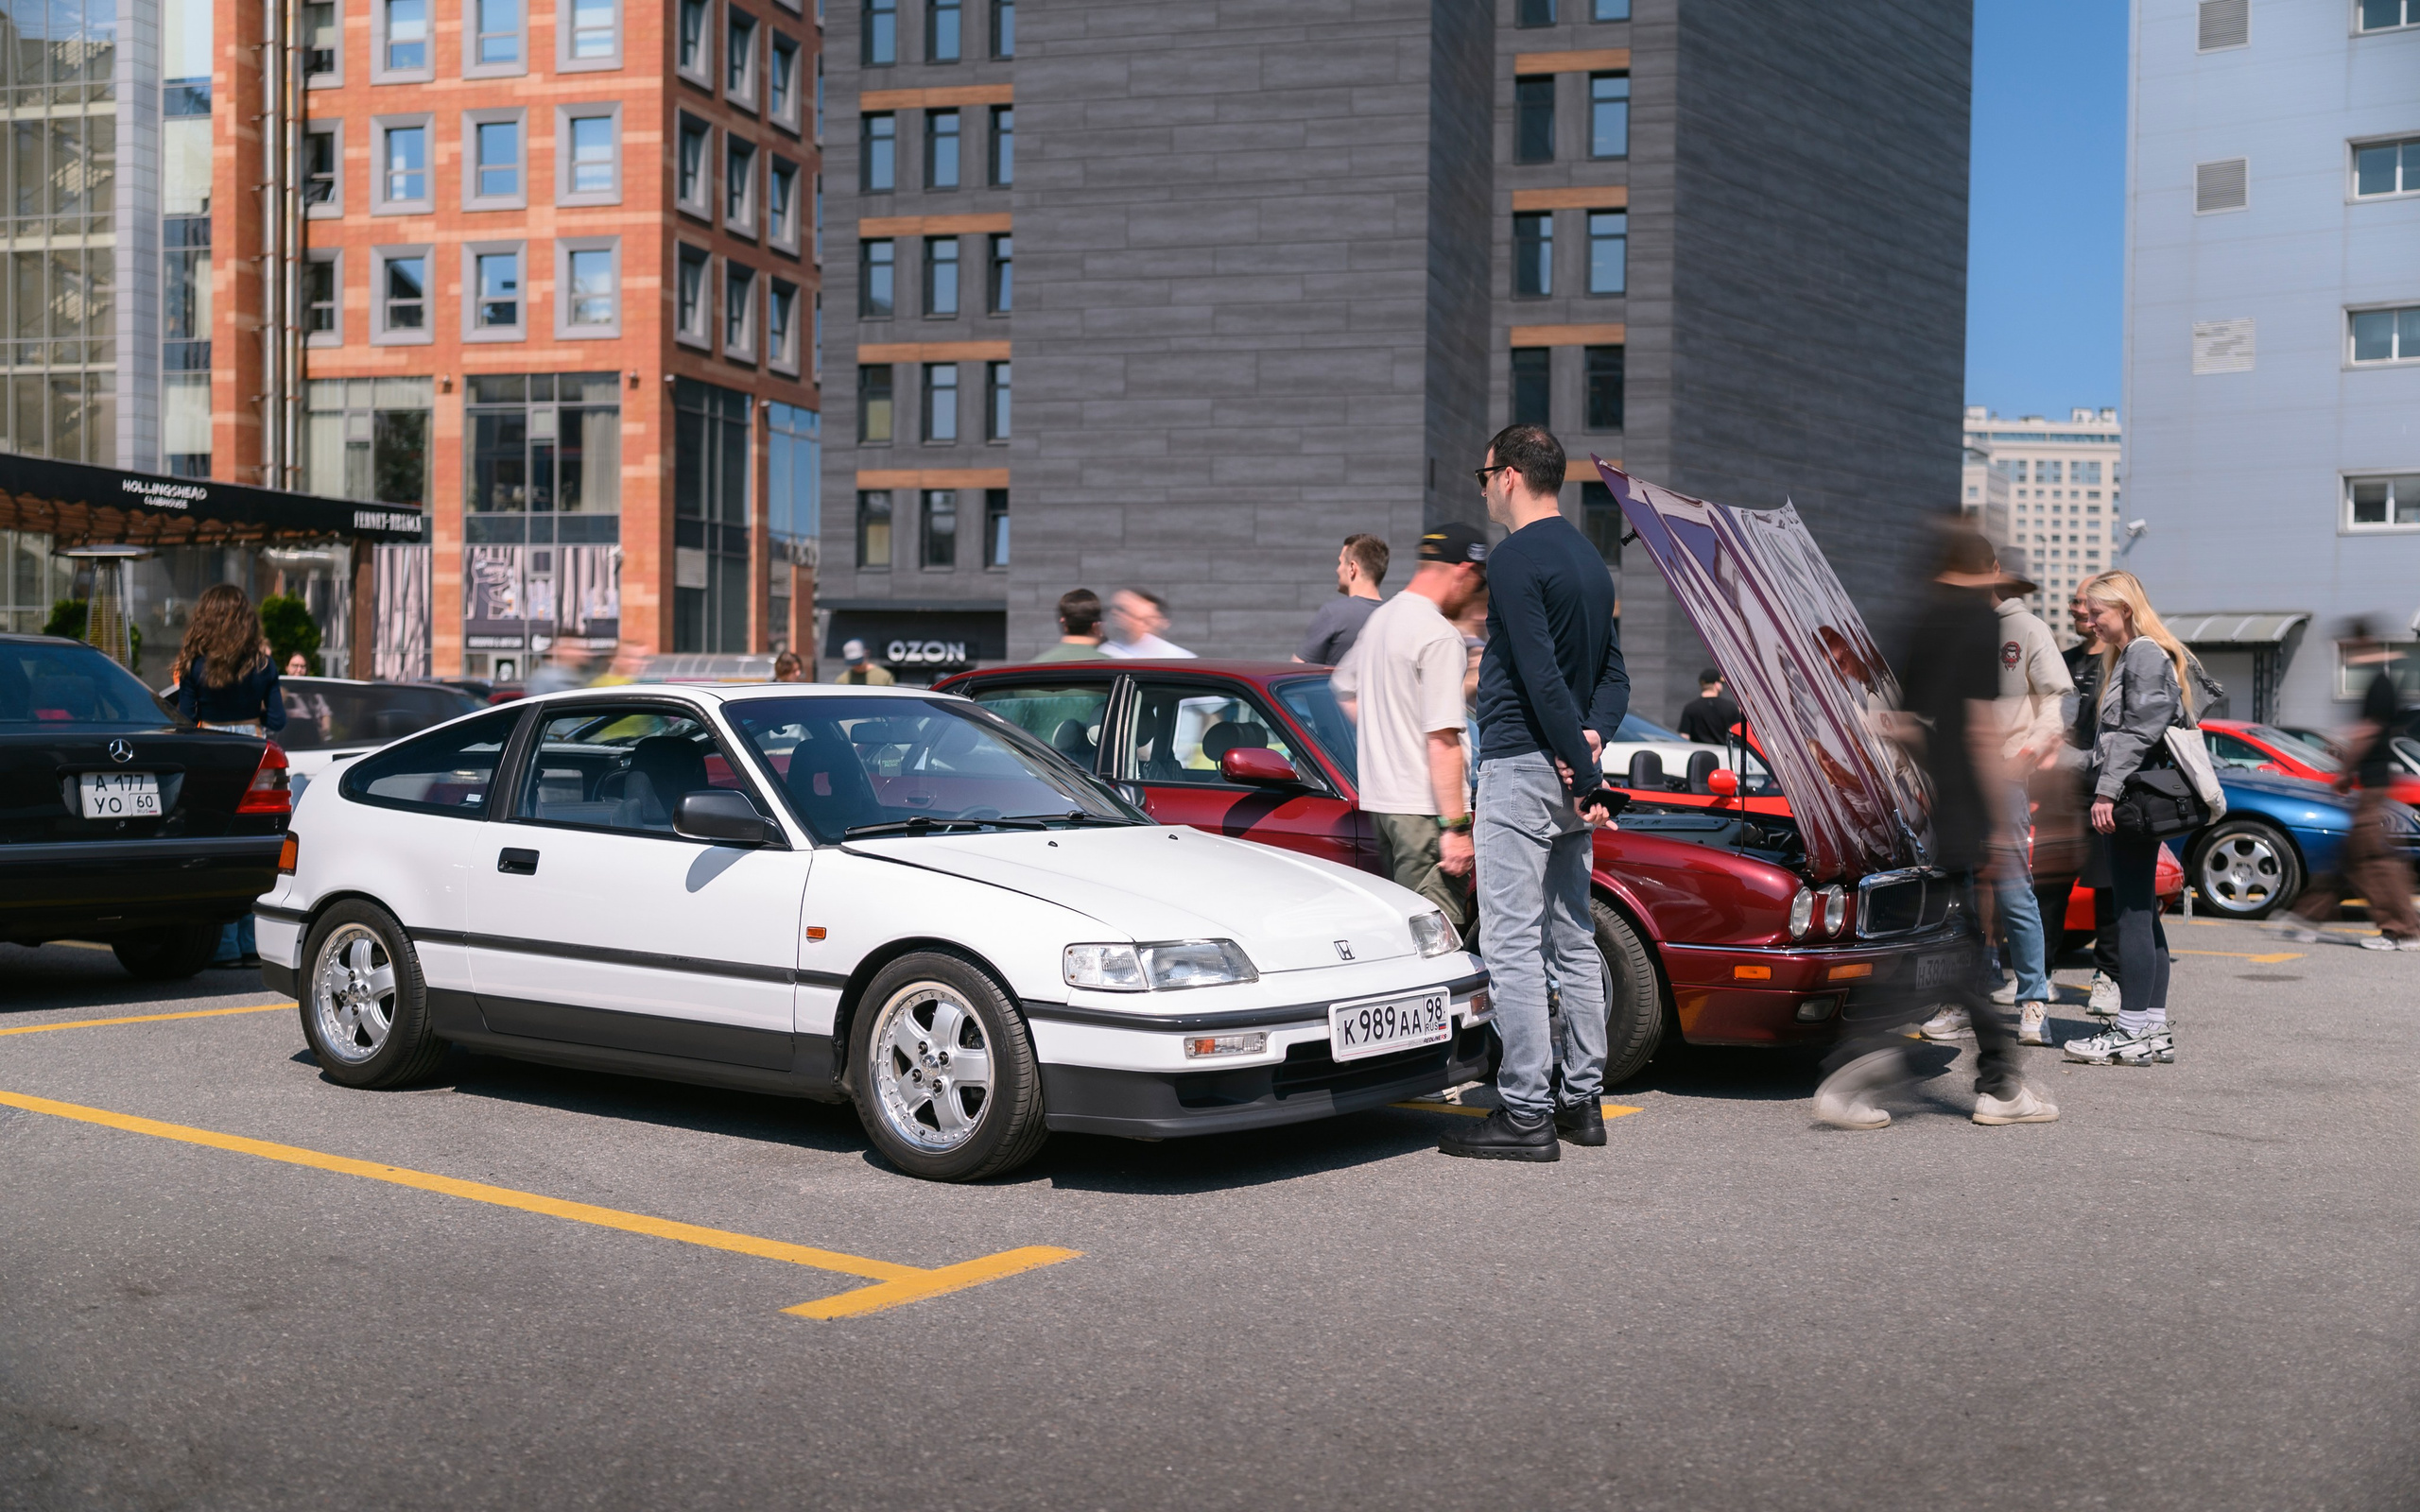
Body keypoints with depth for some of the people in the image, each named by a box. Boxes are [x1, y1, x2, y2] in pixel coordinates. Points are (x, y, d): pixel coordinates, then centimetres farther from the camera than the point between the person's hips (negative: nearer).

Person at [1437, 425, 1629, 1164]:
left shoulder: (1517, 560, -13)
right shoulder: (1590, 559, 16)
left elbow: (1542, 677, -20)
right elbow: (1614, 673, 14)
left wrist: (1584, 769, -16)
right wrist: (1592, 737, -3)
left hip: (1521, 767, -9)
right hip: (1568, 771, 9)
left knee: (1513, 947, -7)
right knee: (1572, 939, 13)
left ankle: (1526, 1116, -6)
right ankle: (1581, 1101, 18)